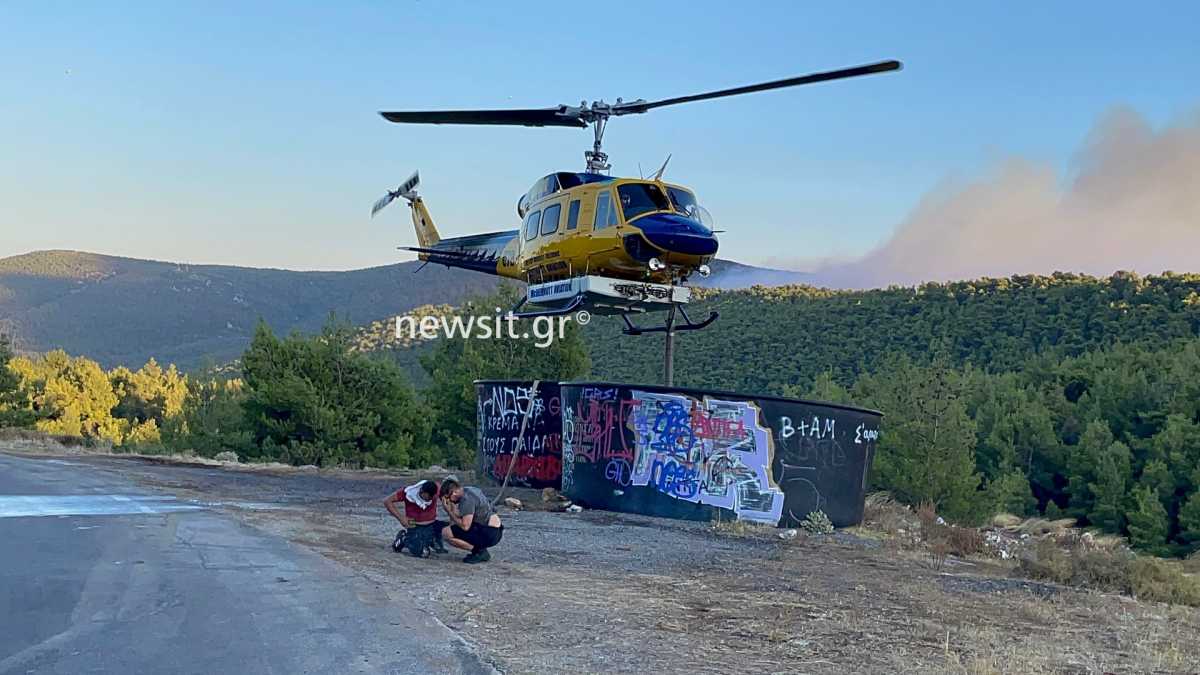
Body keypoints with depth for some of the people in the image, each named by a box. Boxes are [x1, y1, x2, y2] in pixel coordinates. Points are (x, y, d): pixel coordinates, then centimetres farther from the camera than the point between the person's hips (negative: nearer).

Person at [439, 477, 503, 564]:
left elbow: (465, 526, -20)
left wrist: (450, 512, -10)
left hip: (488, 535, -10)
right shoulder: (471, 490, 14)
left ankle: (479, 551, -6)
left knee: (446, 533, -11)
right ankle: (481, 551, 12)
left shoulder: (467, 499, -15)